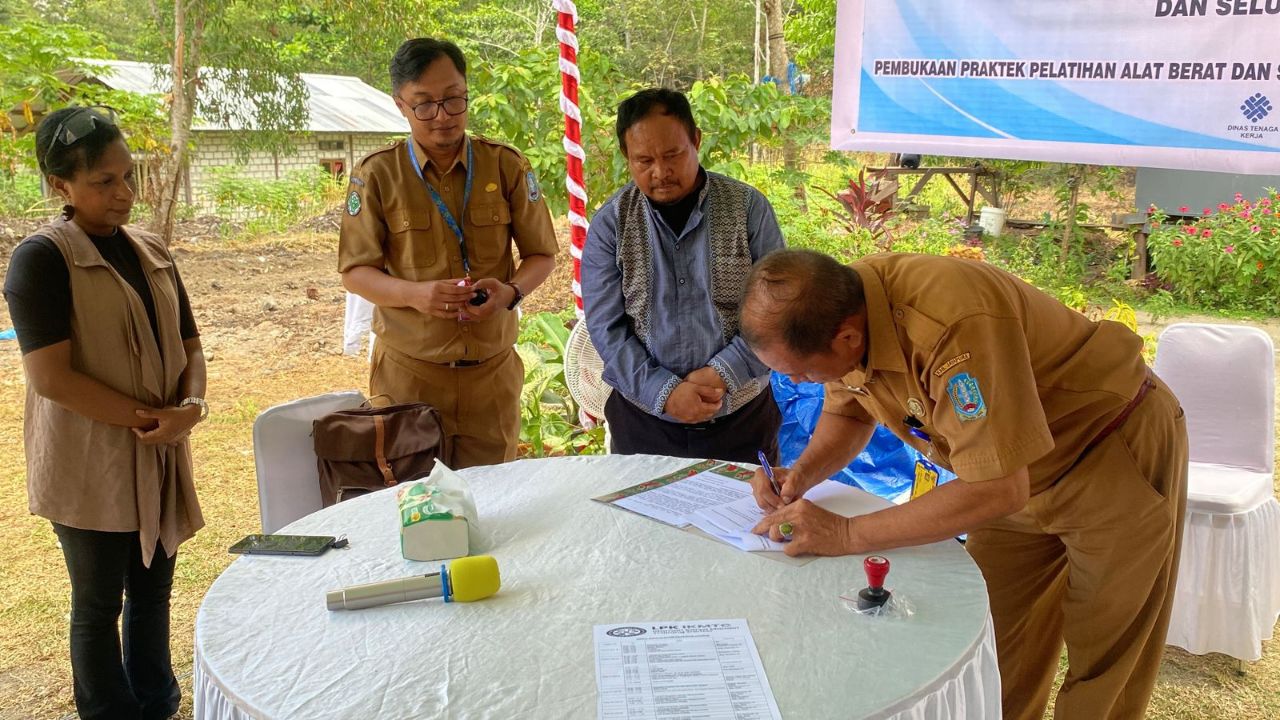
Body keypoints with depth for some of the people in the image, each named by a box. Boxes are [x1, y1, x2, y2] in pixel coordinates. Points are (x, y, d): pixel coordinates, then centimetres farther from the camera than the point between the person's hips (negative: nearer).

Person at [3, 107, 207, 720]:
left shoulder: (151, 252, 8)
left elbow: (188, 346, 10)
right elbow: (51, 376, -18)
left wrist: (191, 406, -9)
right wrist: (145, 416, -15)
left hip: (160, 456, 6)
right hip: (89, 465, -6)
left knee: (154, 591, 17)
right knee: (100, 605, 9)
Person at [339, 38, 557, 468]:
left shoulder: (506, 166, 1)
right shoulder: (376, 175, -3)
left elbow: (542, 254, 6)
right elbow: (355, 272, -1)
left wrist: (511, 291, -16)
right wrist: (414, 293, -21)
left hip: (493, 371, 1)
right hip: (408, 372, -1)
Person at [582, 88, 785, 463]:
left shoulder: (748, 207, -5)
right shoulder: (610, 224, -4)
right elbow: (606, 328, -8)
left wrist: (723, 374, -18)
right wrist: (664, 391, -19)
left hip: (741, 416, 0)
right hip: (644, 419, 0)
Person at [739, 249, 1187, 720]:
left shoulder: (955, 324, -40)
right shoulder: (838, 307, -14)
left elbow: (998, 489, -38)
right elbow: (847, 414, 5)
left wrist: (846, 534, -33)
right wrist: (801, 474, -15)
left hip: (1117, 456, -7)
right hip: (1022, 475, 7)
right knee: (991, 651, 11)